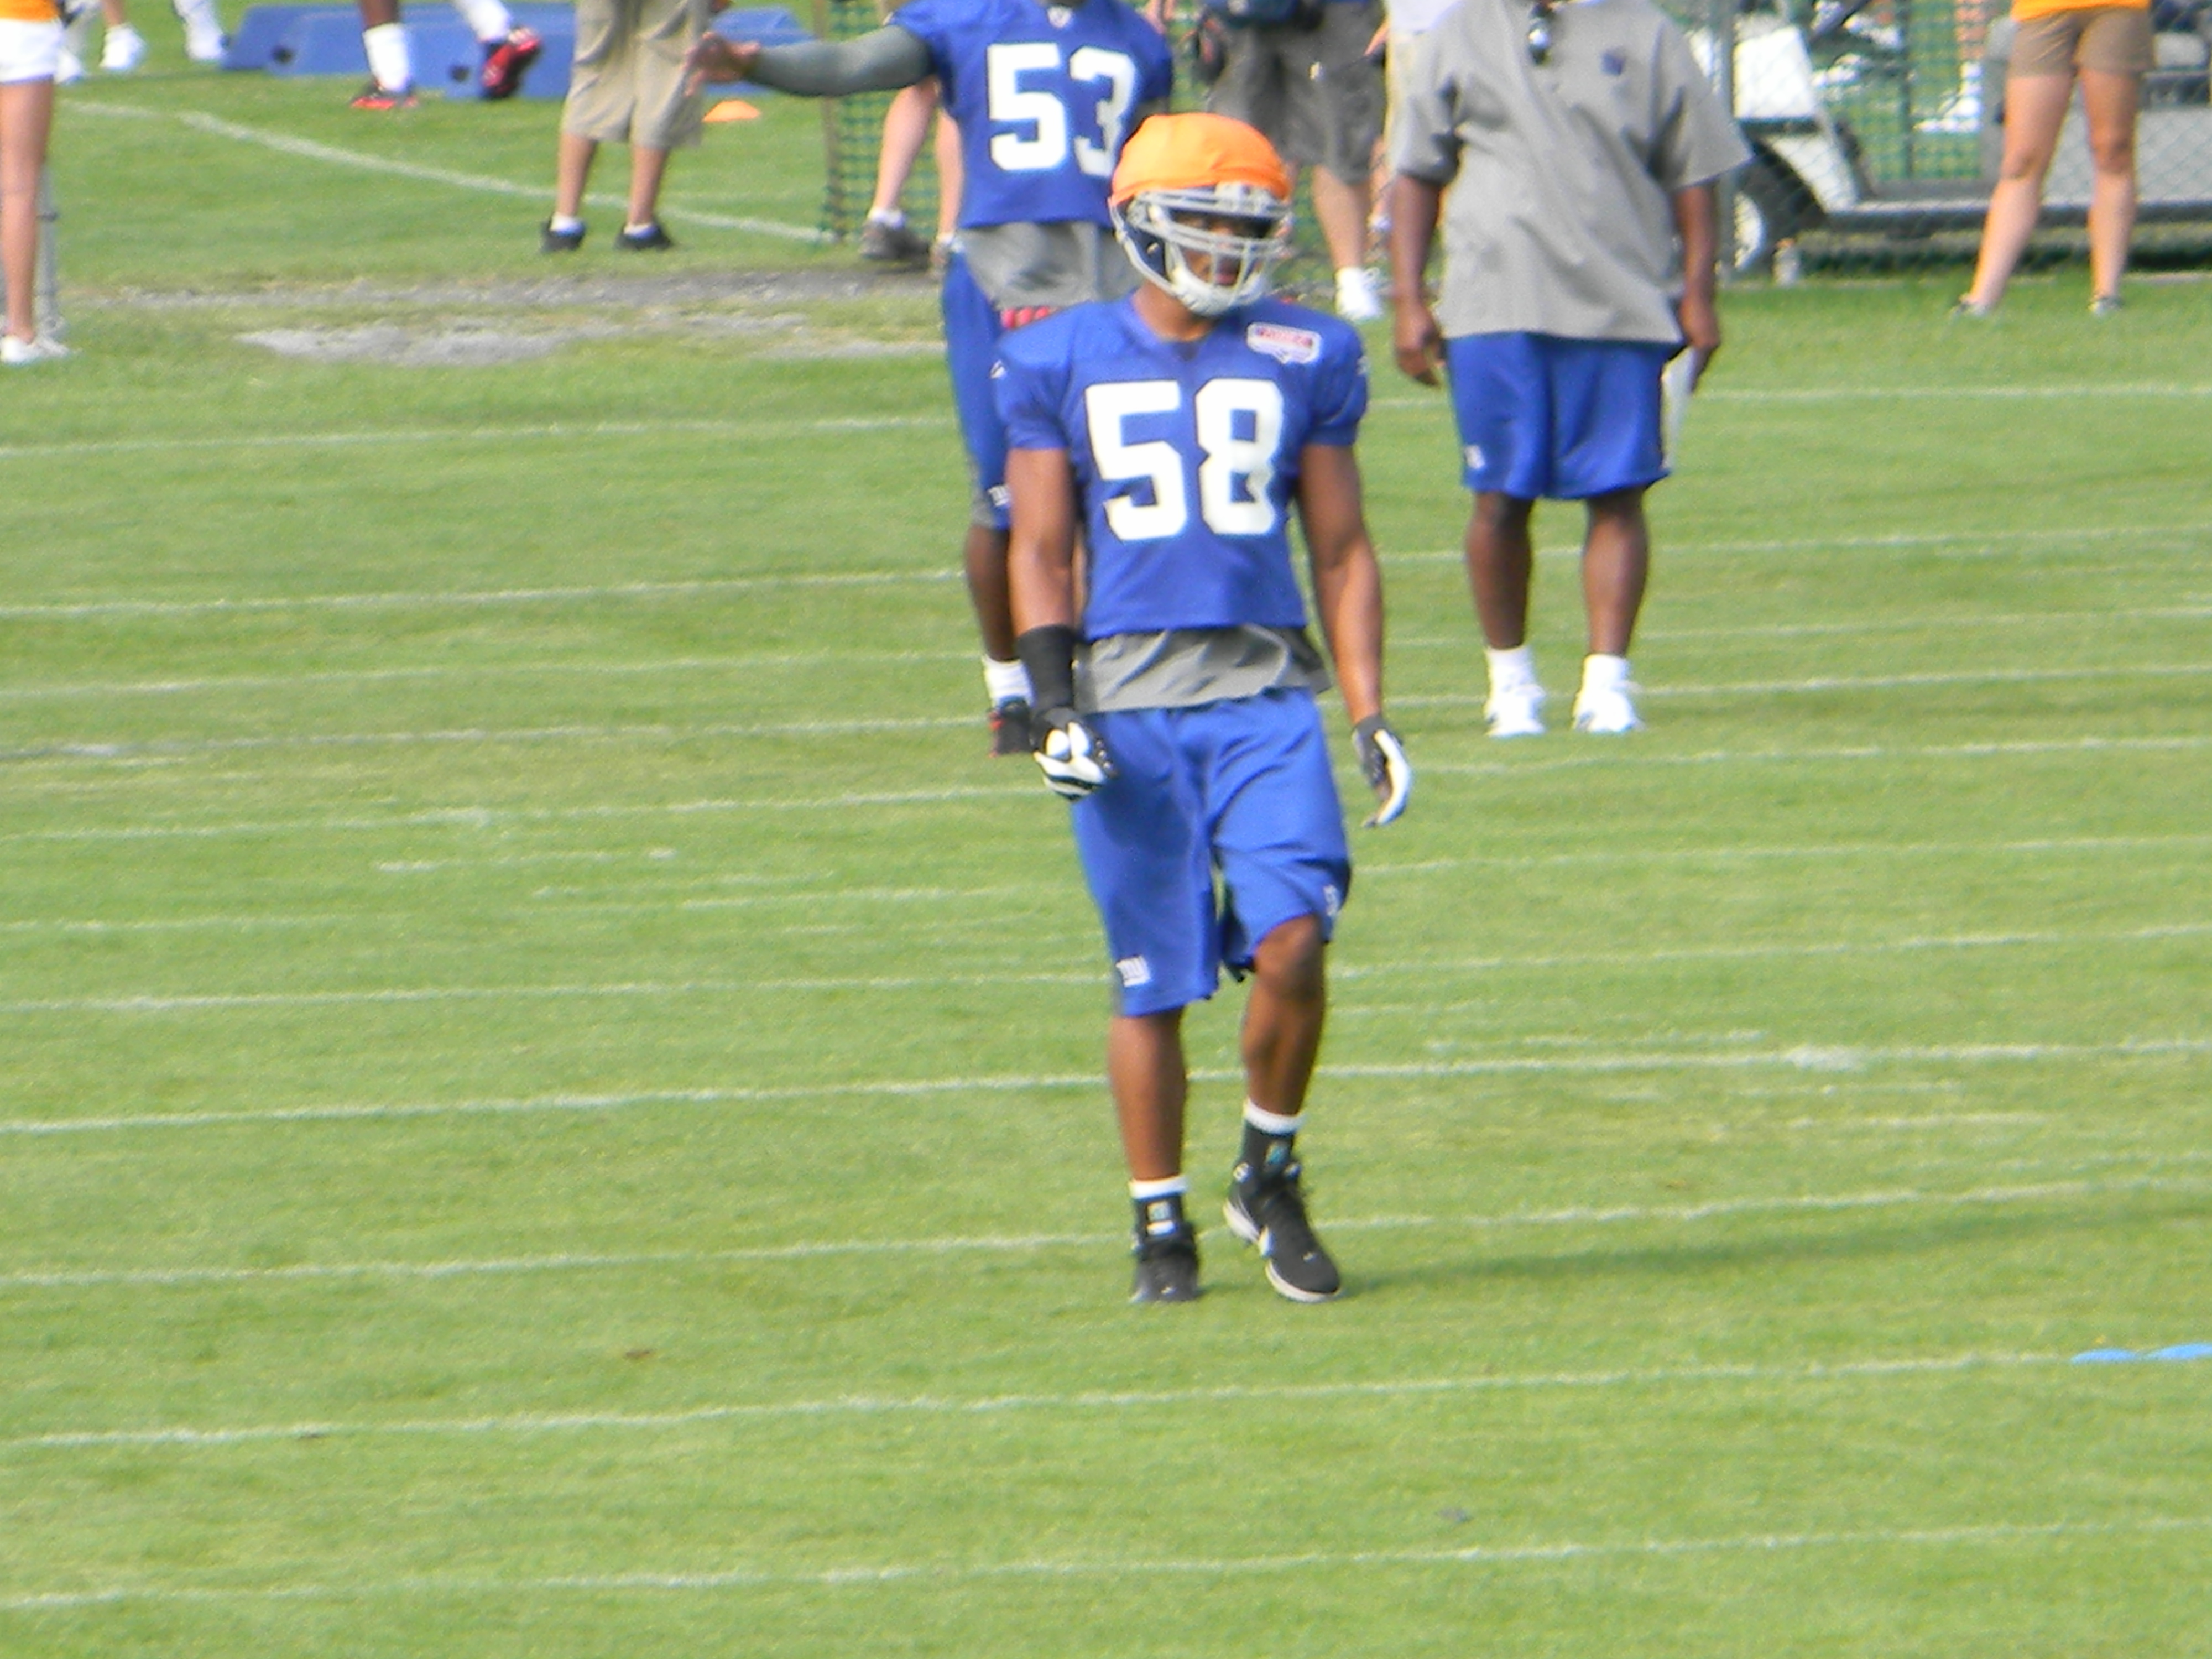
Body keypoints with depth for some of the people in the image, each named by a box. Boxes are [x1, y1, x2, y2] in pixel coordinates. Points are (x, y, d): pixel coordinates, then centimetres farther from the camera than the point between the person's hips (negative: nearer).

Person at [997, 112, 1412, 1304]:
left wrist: (1371, 717, 5)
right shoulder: (1065, 362, 5)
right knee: (1154, 983, 2)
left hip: (1265, 691, 1)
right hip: (1128, 701, -1)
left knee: (1292, 946, -15)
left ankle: (1269, 1177, 8)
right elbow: (1042, 550, 6)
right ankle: (1161, 1228, 15)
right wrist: (1055, 705, -5)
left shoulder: (1301, 362, 8)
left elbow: (1342, 550, 11)